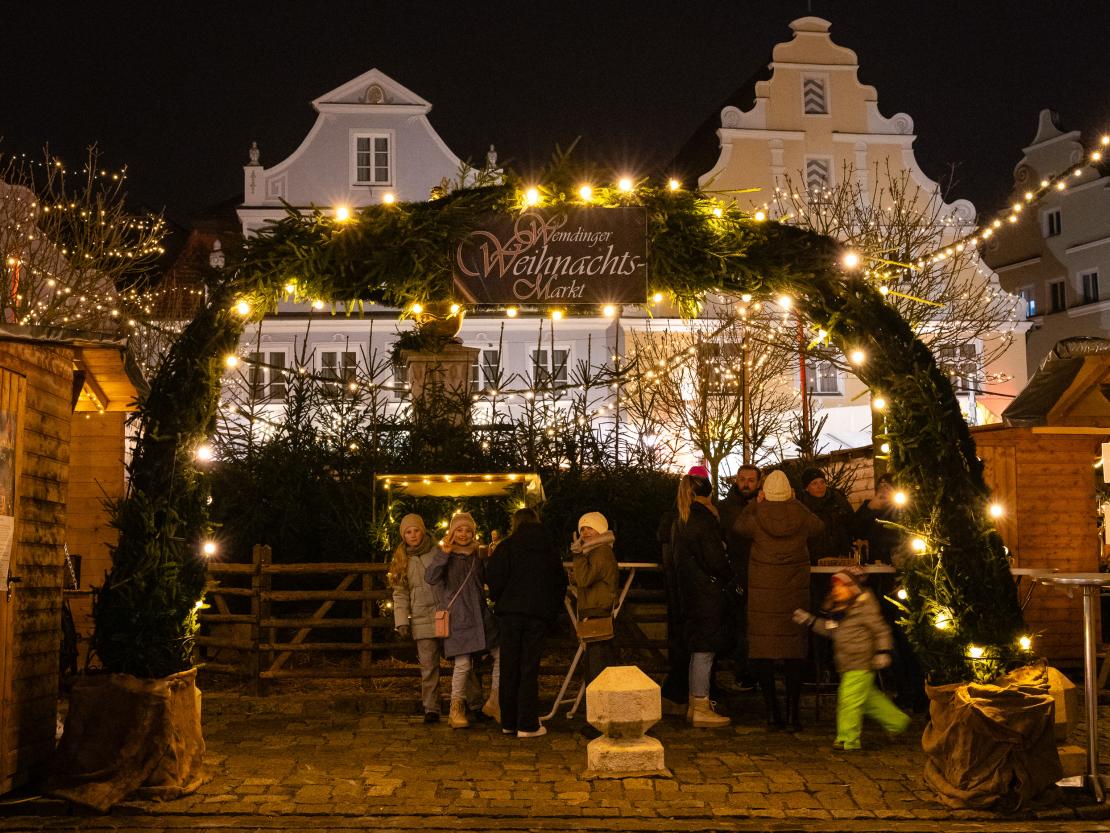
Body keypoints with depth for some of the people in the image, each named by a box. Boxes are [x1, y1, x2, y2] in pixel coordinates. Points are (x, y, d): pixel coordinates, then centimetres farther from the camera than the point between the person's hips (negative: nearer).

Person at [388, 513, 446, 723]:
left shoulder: (438, 552, 2)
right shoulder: (402, 560, 9)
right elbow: (400, 594, 8)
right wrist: (402, 621, -2)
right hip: (423, 620, 1)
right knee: (428, 667, -1)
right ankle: (431, 709, 6)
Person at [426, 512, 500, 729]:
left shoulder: (478, 556, 14)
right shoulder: (446, 557, 1)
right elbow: (431, 577, -13)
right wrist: (444, 552, -17)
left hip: (480, 614, 5)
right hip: (457, 616, -5)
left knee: (501, 653, -3)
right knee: (463, 663, -10)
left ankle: (493, 702, 10)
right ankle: (456, 709, 6)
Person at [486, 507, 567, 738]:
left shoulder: (506, 546, 0)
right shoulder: (549, 550, 10)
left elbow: (494, 578, -9)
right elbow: (560, 582, 12)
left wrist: (498, 600, 8)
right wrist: (552, 611, 16)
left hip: (510, 612, -1)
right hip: (539, 614, 1)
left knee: (509, 667, 8)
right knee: (530, 668, 3)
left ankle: (508, 722, 13)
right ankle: (527, 724, -1)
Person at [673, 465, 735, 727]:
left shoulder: (683, 520, 11)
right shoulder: (704, 518, -16)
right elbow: (715, 558, -19)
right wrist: (730, 578, -2)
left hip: (691, 589, 9)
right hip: (708, 590, -9)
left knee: (698, 649, 16)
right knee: (705, 649, -5)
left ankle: (695, 705, 23)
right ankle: (701, 709, -1)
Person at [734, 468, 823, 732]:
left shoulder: (757, 519, -9)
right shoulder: (802, 517, -6)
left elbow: (738, 526, 12)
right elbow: (819, 527, 17)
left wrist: (755, 503, 21)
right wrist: (795, 503, 21)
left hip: (762, 589, -1)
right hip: (795, 590, 1)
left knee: (763, 650, 6)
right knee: (794, 651, 6)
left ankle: (772, 712, 7)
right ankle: (792, 715, 5)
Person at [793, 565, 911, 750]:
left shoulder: (864, 608, -13)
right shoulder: (841, 610, 13)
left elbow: (881, 630, -11)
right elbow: (830, 630, 24)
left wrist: (883, 652, -17)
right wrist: (809, 620, 17)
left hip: (860, 665, -9)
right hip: (847, 665, 9)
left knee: (850, 699, -9)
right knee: (868, 697, 17)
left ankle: (848, 740, -2)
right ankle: (897, 721, 32)